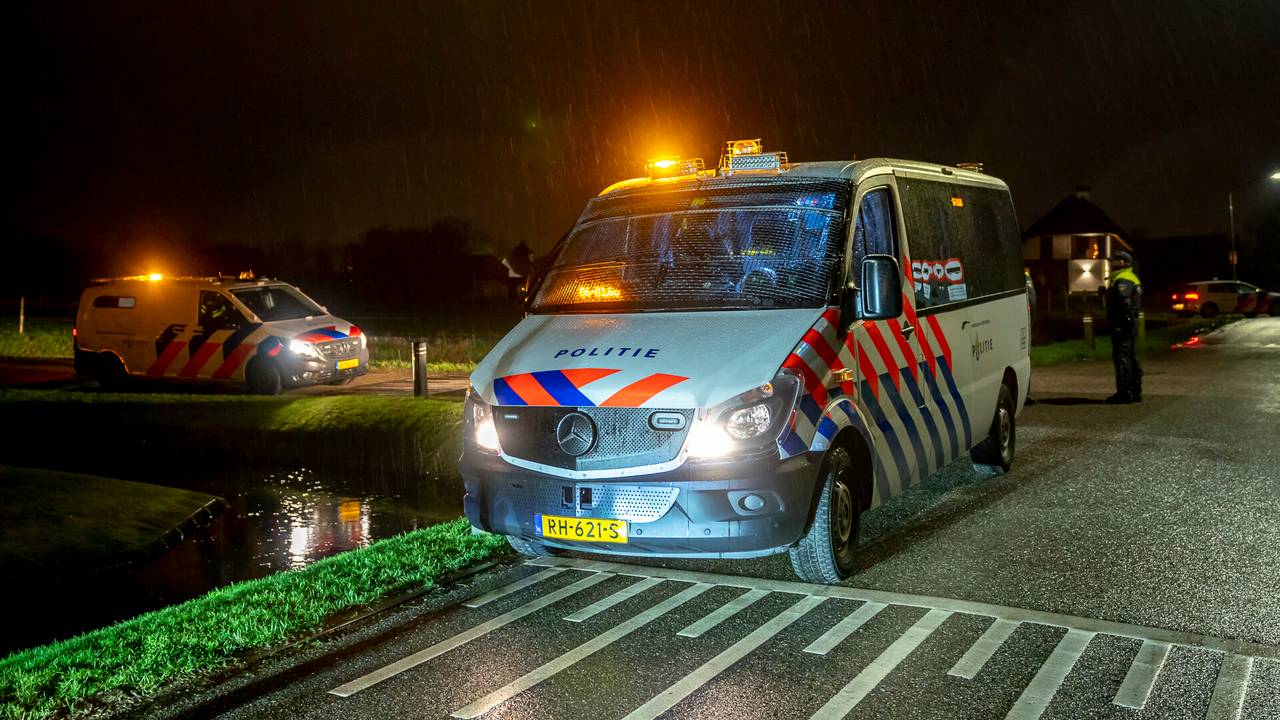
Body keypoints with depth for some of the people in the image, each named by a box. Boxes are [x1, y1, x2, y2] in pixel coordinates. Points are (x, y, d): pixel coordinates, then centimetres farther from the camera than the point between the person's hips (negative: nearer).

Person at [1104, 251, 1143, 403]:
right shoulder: (1132, 278, 20)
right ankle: (1135, 392, 20)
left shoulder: (1122, 280, -14)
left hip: (1122, 324, -11)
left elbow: (1124, 302, -25)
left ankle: (1124, 393, -9)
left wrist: (1119, 323, -24)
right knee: (1131, 357, 14)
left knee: (1121, 357, -9)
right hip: (1131, 323, 11)